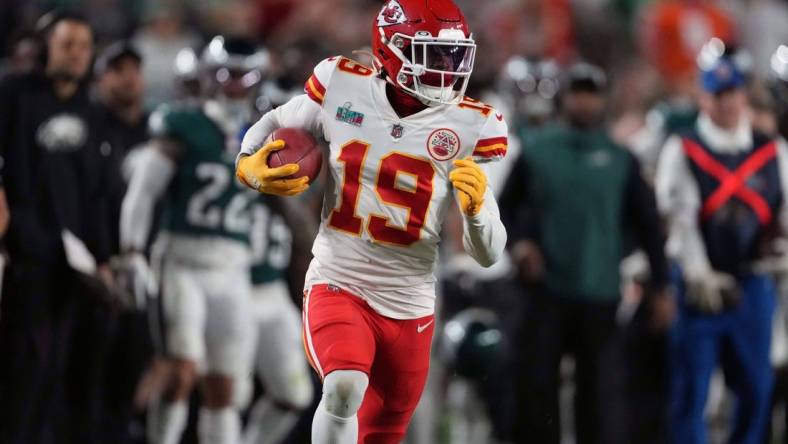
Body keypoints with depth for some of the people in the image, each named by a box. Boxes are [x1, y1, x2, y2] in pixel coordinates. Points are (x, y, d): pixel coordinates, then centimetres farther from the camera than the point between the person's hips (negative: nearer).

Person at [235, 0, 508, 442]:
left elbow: (489, 253, -4)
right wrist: (250, 166, -6)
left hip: (410, 308, 2)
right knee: (345, 387, -32)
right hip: (338, 286, -2)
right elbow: (275, 124, 16)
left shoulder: (470, 128, -7)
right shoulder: (342, 87, -6)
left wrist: (475, 208, -26)